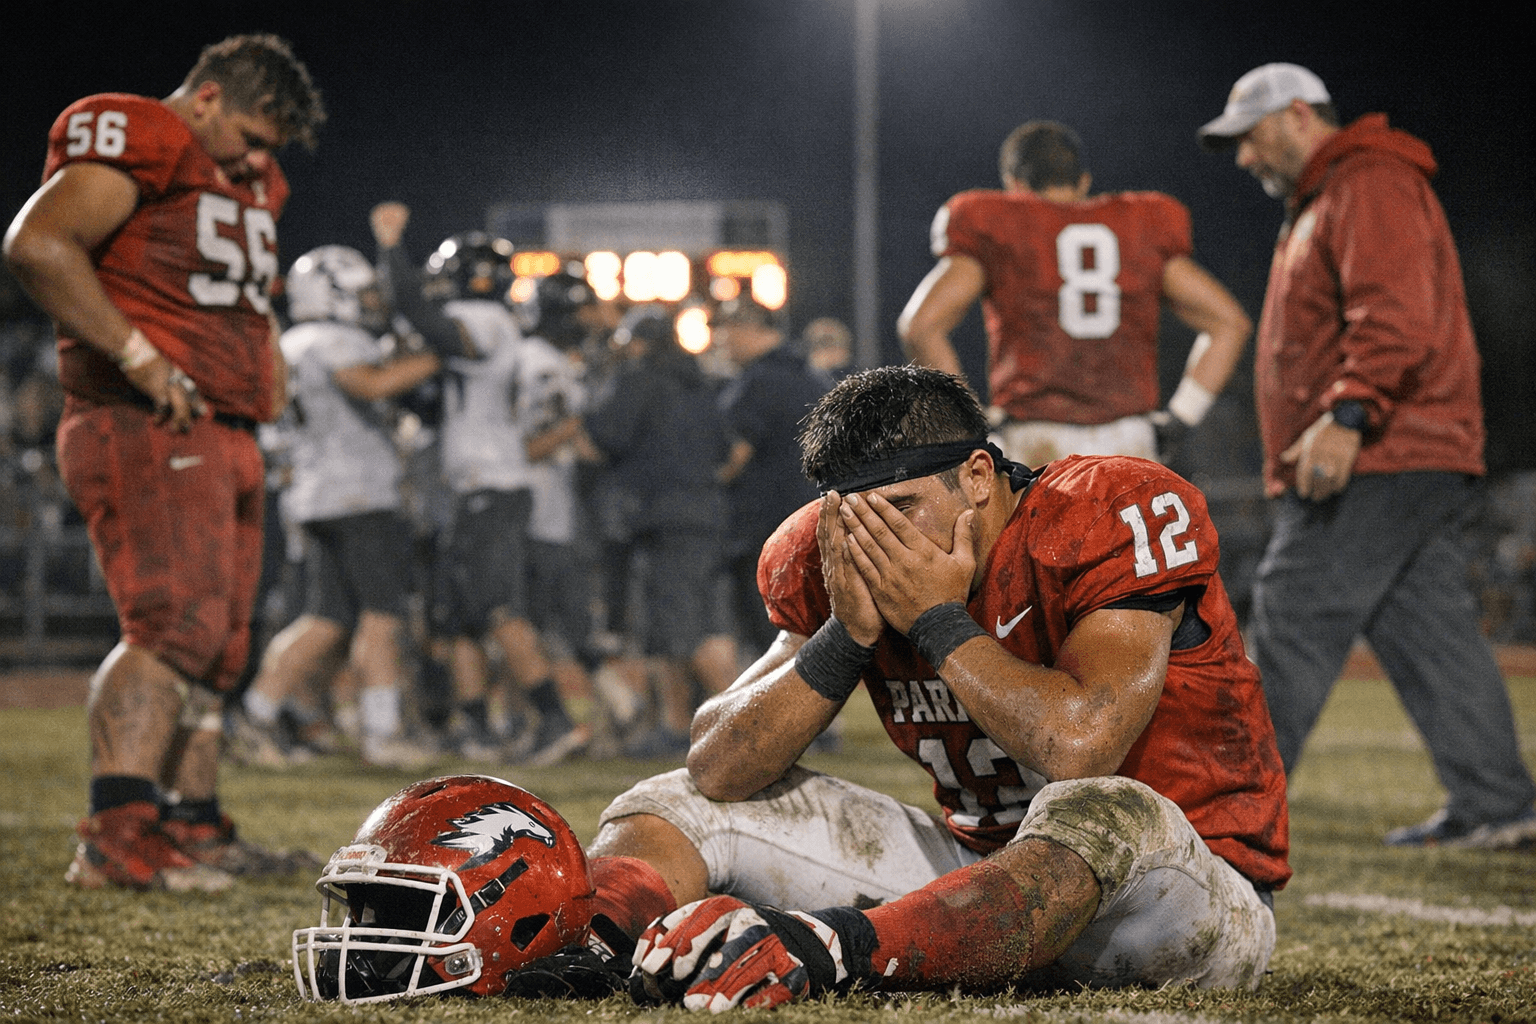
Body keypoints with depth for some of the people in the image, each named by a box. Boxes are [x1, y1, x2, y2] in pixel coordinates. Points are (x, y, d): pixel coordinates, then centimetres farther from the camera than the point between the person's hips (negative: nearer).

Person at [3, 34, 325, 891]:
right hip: (147, 429, -10)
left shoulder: (251, 182, 23)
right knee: (177, 622, -21)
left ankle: (193, 826, 17)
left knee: (221, 643, 10)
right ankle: (118, 836, -26)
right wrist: (138, 357, -24)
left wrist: (267, 354, 19)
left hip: (226, 436, 10)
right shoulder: (137, 144, -8)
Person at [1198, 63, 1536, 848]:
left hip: (1376, 461, -11)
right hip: (1416, 462, 11)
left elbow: (1396, 318, -23)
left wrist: (1348, 414, -32)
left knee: (1294, 623, -10)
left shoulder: (1372, 188, -9)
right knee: (1428, 632, 8)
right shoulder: (1323, 202, 26)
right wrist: (1337, 426, 20)